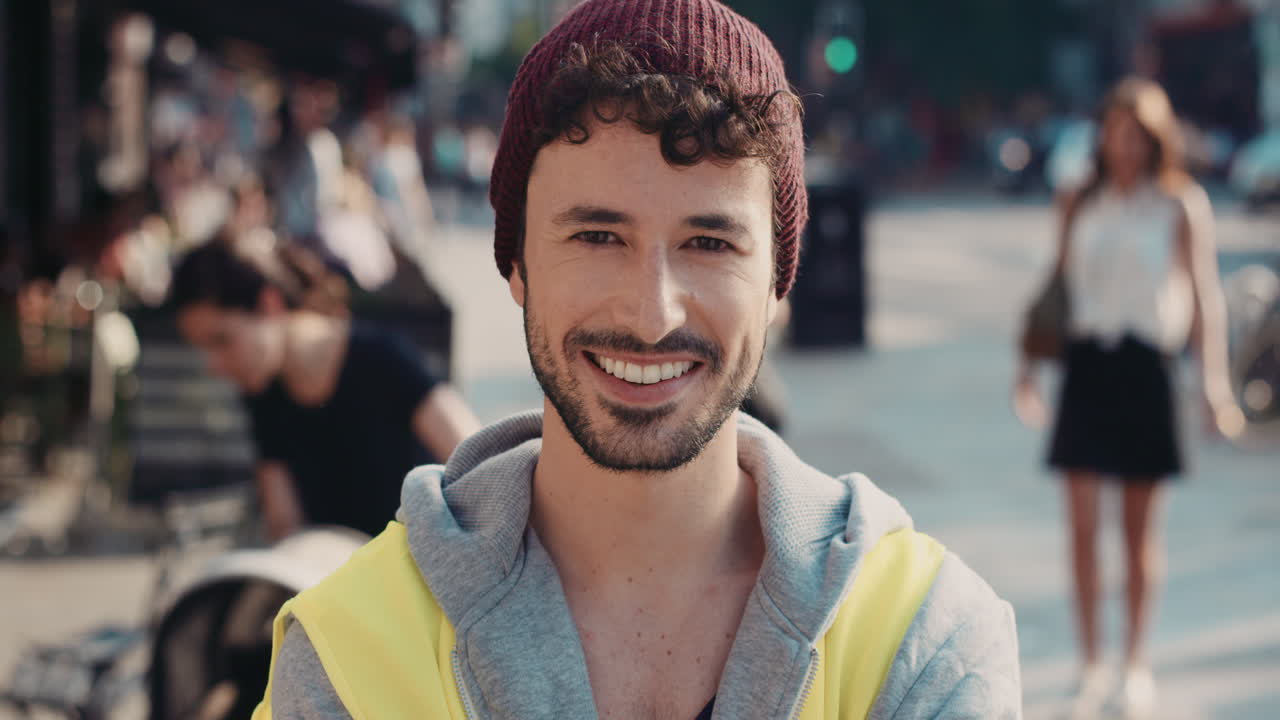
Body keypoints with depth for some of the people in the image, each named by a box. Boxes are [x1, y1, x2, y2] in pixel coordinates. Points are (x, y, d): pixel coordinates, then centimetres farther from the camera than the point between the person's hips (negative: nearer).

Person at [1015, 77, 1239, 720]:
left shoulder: (1181, 205, -2)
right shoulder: (1079, 205, 8)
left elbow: (1203, 294, -4)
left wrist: (1213, 378, -10)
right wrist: (1030, 361, 14)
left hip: (1145, 366, -2)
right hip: (1085, 362, 3)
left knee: (1141, 528, 6)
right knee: (1082, 525, -1)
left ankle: (1136, 665, 18)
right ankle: (1091, 666, 8)